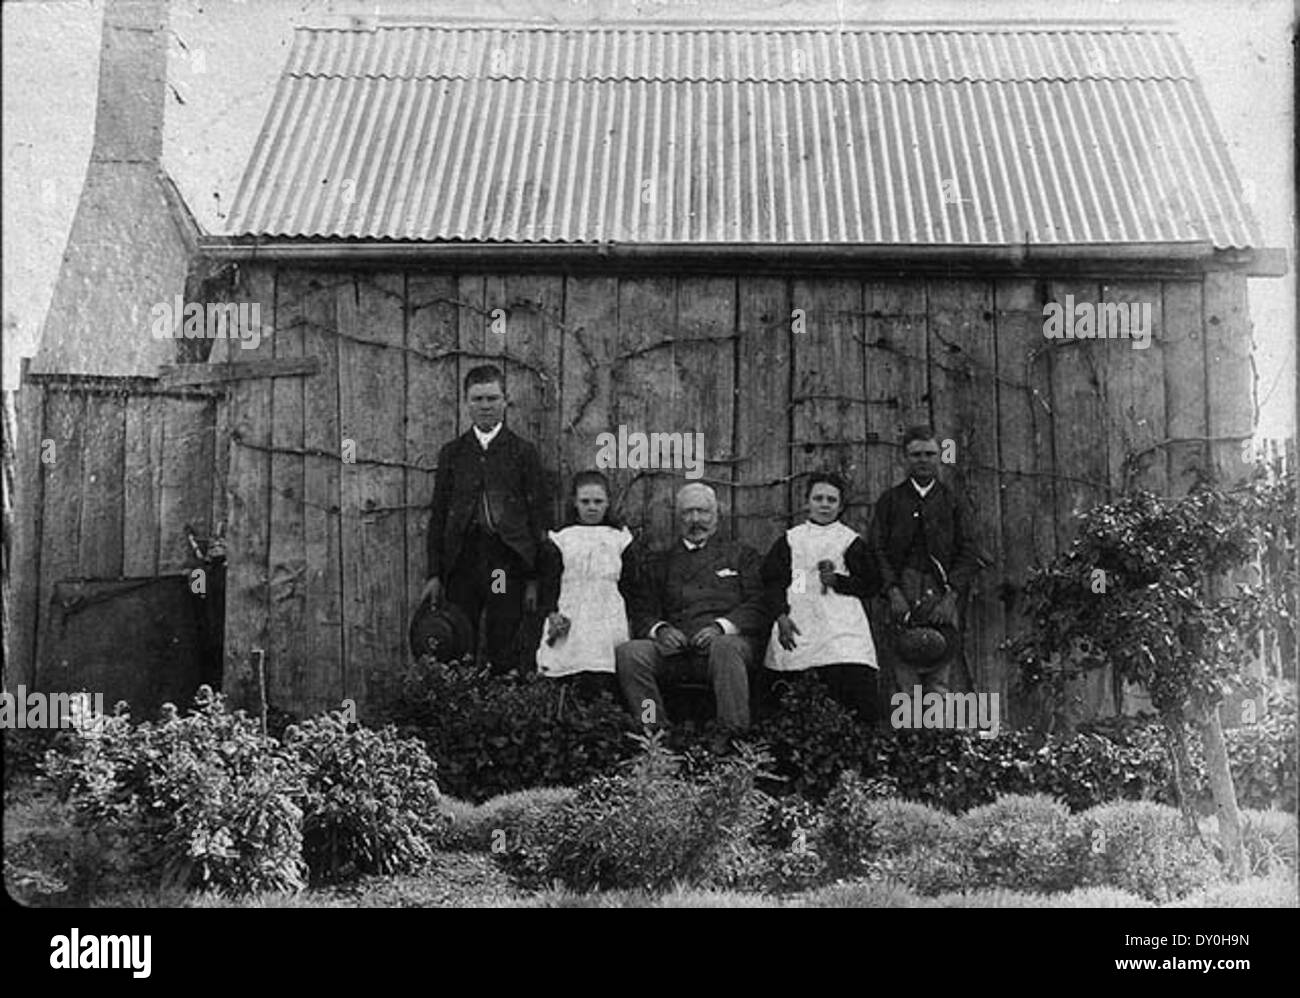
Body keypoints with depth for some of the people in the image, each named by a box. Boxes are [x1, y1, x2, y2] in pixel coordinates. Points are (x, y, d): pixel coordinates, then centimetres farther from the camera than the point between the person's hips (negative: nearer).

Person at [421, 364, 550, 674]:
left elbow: (537, 517, 4)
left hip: (507, 564, -1)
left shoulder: (524, 453, 6)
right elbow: (437, 516, 11)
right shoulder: (451, 453, 11)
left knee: (504, 657, 0)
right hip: (461, 563, 2)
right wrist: (434, 574, 3)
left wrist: (534, 579, -2)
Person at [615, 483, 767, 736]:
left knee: (725, 648, -38)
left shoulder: (741, 555, 20)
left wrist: (721, 627, -12)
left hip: (726, 640, -2)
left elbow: (759, 606, 7)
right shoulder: (657, 565, 25)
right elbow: (640, 614, 16)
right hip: (674, 647, 2)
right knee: (627, 653, -26)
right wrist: (660, 629, -8)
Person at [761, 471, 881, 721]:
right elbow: (772, 581, 7)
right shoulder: (790, 540, 18)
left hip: (842, 624, -1)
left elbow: (871, 585, 10)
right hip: (796, 624, 1)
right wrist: (781, 615, -9)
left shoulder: (851, 541, 16)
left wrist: (838, 581, -6)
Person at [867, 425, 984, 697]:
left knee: (938, 682, -4)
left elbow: (968, 553, 7)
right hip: (902, 598, 0)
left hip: (942, 598, 1)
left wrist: (951, 596, -6)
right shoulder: (890, 501, 12)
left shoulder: (951, 502, 13)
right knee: (906, 682, -5)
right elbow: (876, 550, 4)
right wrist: (893, 592, -10)